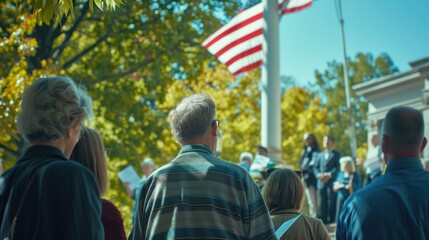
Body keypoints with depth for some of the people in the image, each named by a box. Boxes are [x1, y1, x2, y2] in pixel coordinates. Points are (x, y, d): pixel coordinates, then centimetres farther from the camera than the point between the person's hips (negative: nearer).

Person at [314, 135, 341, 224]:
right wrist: (319, 175, -7)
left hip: (332, 182, -4)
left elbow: (338, 167, -4)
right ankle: (323, 221, 6)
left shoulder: (337, 154, 9)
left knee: (332, 202, -7)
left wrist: (329, 175, -17)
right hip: (321, 183, 4)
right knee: (323, 203, 3)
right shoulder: (320, 155, 23)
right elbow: (316, 167, 14)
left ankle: (332, 221, -4)